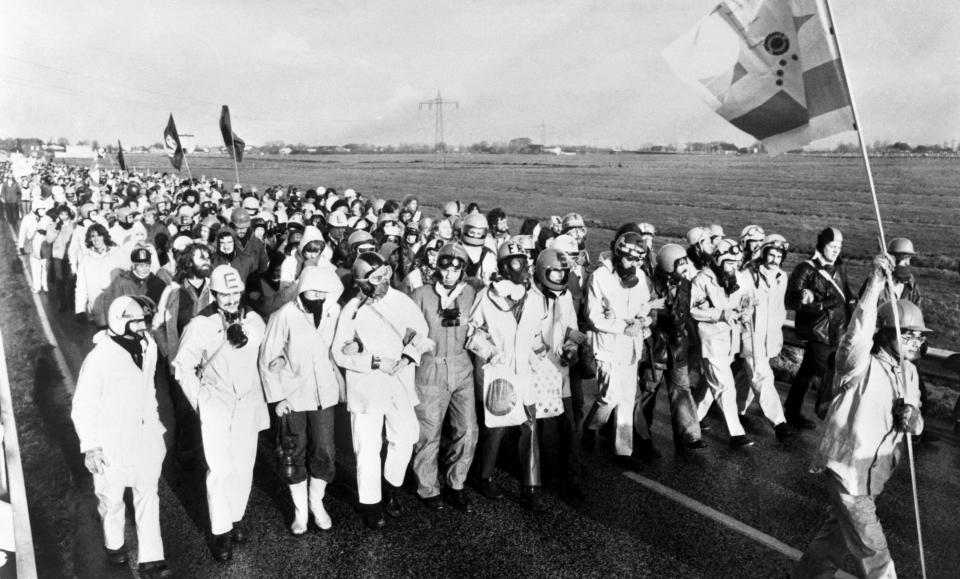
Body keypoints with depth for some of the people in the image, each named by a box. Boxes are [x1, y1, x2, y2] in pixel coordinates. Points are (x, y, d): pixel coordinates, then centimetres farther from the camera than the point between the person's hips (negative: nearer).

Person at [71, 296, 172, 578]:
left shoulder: (148, 348, -3)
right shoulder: (99, 358, -21)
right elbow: (83, 407, -13)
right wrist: (90, 447, -15)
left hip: (144, 439, 4)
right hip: (112, 444, -4)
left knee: (148, 497, 7)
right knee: (112, 498, 17)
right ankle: (114, 544, 43)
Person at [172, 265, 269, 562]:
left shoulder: (254, 322, -3)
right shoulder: (200, 325, -11)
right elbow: (183, 365, -4)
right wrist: (198, 400, -4)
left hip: (248, 403, 3)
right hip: (215, 404, -3)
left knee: (243, 465, 10)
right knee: (219, 468, -6)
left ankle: (237, 517, 30)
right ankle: (222, 532, 7)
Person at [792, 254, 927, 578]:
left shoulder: (908, 372, 4)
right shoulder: (861, 366, -19)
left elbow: (916, 423, 8)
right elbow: (857, 335, -40)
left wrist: (913, 420, -17)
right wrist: (876, 283, -46)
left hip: (874, 474, 8)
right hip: (846, 469, -8)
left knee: (839, 533, 24)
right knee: (872, 552, 1)